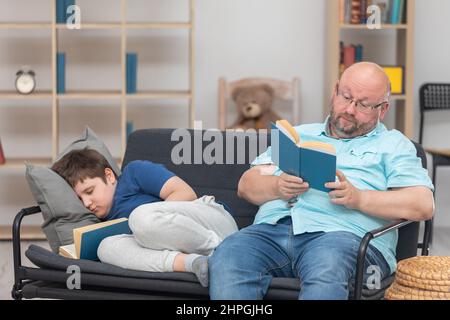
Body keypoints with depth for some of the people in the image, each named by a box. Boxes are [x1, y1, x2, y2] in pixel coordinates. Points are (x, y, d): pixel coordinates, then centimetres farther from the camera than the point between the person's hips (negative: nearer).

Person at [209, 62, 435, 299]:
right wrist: (278, 187, -3)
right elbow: (246, 186, 21)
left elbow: (423, 204, 4)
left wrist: (358, 198, -11)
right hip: (273, 226, 3)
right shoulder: (299, 134, 31)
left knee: (325, 273, -39)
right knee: (225, 260, -29)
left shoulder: (393, 144, 21)